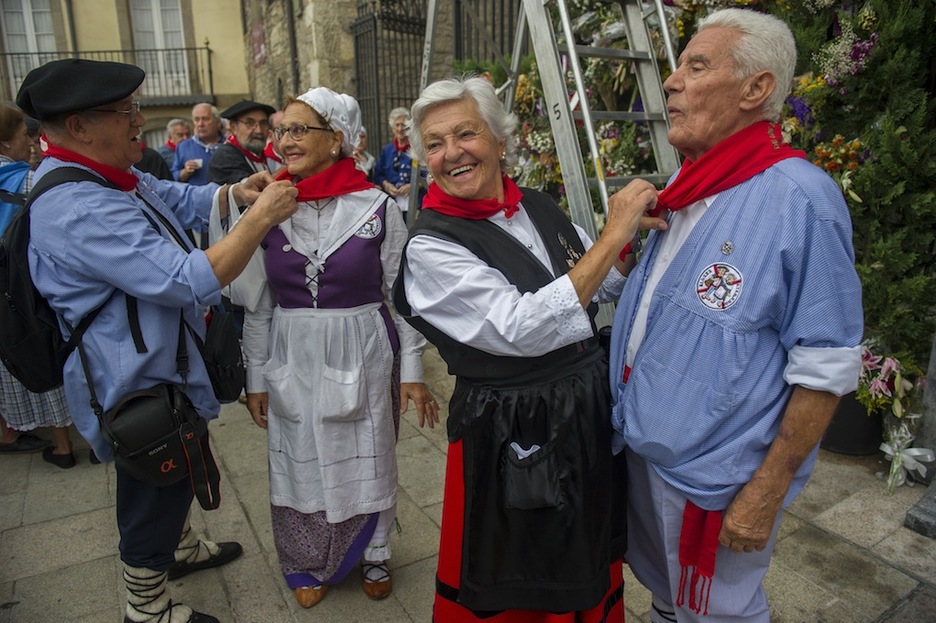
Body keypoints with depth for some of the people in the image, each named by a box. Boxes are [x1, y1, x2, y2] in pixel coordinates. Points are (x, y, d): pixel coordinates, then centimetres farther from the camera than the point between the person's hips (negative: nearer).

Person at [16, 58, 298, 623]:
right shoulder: (79, 209, -32)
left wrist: (235, 192, -3)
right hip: (140, 385, -10)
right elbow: (191, 280, -36)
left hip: (163, 365, 10)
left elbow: (181, 199, 17)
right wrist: (261, 218, -30)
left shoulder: (116, 176, 1)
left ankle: (181, 547, 55)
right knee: (153, 496, 12)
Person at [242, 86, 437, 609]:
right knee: (302, 462, 15)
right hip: (293, 361, 2)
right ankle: (311, 565, 42)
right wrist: (256, 375, 7)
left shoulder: (378, 207, -8)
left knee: (369, 460, 13)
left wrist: (412, 370, -4)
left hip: (363, 357, -2)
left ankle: (375, 555, 41)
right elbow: (258, 303, 5)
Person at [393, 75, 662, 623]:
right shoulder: (431, 245, -17)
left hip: (592, 416, 6)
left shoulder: (539, 207, 1)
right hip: (514, 436, -5)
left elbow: (605, 286, 12)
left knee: (591, 574, 27)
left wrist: (636, 230, -7)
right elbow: (524, 330, -28)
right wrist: (613, 235, -25)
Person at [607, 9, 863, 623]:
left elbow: (827, 368, -20)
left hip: (714, 475, -7)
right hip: (645, 448, 7)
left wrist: (767, 492, -18)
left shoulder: (800, 199, -21)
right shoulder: (686, 187, 3)